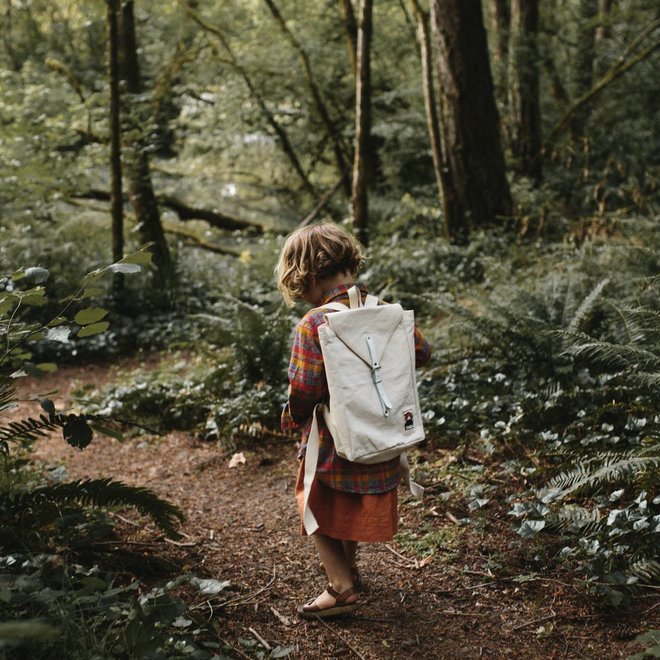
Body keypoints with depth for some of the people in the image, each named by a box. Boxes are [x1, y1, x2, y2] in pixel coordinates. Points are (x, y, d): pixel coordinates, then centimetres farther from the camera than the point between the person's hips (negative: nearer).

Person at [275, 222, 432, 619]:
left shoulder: (313, 325, -22)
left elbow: (304, 391, -24)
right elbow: (422, 353, 6)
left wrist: (292, 420, -3)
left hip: (332, 442, -5)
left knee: (319, 510, 18)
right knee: (358, 507, 28)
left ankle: (342, 587, 16)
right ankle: (349, 566, 47)